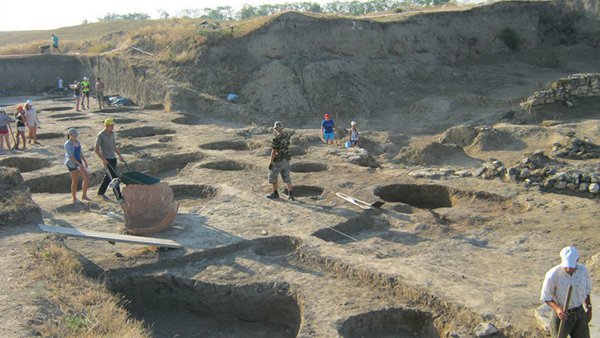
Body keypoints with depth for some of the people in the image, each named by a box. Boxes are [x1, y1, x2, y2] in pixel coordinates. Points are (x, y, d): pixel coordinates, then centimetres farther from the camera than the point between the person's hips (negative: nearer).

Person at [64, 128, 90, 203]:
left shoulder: (77, 142, 9)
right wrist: (79, 164, -25)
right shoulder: (67, 144, -14)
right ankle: (74, 198, 13)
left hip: (79, 162, 7)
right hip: (72, 164, -7)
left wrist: (85, 162, 10)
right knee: (75, 181, -1)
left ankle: (84, 195, 15)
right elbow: (71, 156, -20)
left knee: (87, 178, 1)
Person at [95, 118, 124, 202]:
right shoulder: (100, 135, -15)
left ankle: (101, 192, 33)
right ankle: (119, 197, -8)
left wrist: (120, 156, 14)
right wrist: (103, 159, -19)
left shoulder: (112, 133, 8)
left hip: (113, 158, 8)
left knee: (108, 176, 17)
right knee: (114, 178, -9)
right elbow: (96, 150, -13)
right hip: (106, 160, -8)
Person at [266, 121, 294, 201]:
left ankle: (275, 193, 19)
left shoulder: (275, 139, -21)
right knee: (286, 177, 10)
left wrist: (270, 163, -11)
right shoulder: (287, 136, 1)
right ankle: (290, 194, 3)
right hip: (286, 159, 7)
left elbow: (274, 152, -19)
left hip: (278, 161, -7)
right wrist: (277, 134, 16)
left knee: (272, 176, 11)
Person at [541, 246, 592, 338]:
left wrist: (589, 308, 17)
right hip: (562, 315, -4)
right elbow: (546, 297, -12)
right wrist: (557, 308, -28)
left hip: (579, 314, 4)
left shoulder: (583, 270, -9)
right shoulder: (553, 275, -23)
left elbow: (587, 290, 11)